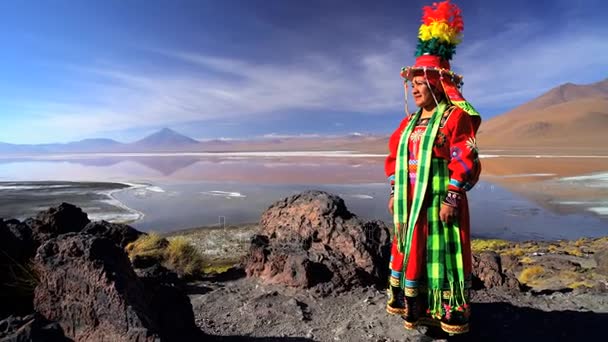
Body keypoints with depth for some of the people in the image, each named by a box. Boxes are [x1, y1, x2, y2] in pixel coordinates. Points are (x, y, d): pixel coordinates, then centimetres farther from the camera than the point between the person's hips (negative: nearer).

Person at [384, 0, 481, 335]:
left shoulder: (455, 118, -8)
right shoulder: (410, 122, 13)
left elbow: (465, 161, -14)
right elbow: (397, 158, 16)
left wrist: (452, 198, -17)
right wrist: (395, 193, 13)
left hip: (439, 204, -7)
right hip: (410, 204, 8)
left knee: (441, 255, 1)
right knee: (411, 252, 14)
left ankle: (452, 316, 19)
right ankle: (416, 308, 31)